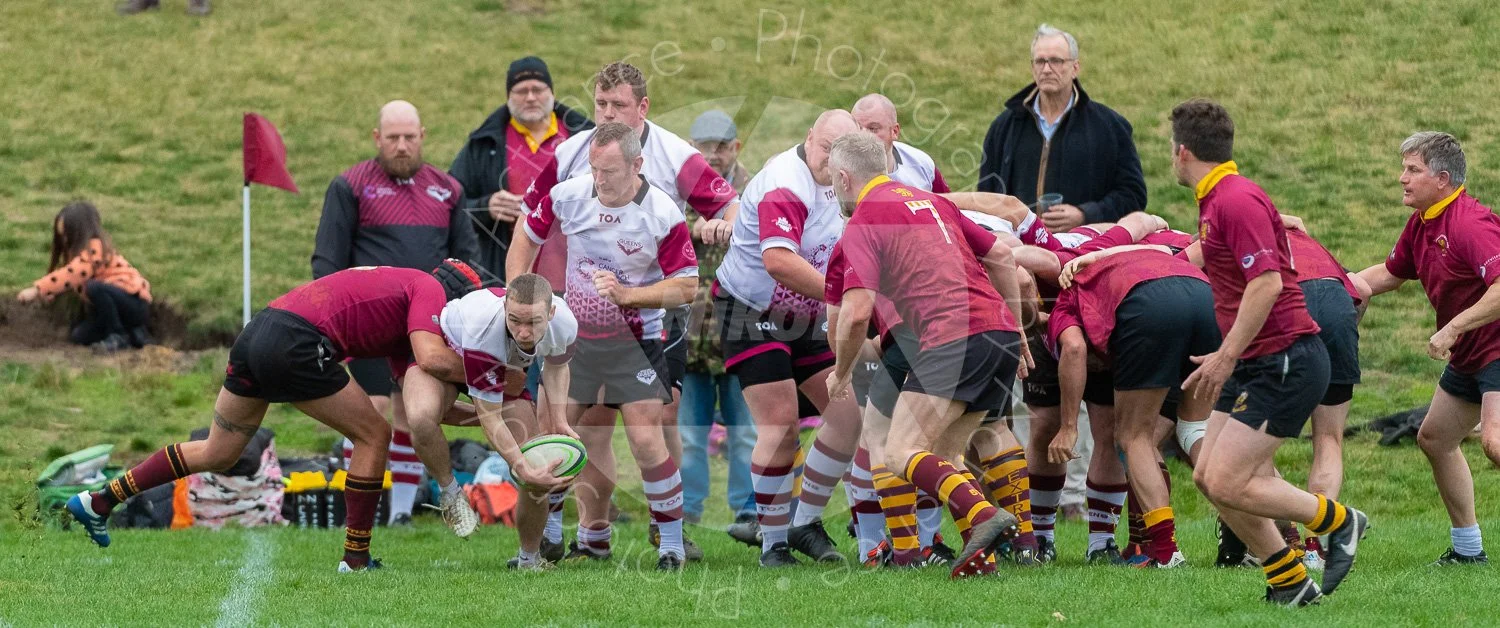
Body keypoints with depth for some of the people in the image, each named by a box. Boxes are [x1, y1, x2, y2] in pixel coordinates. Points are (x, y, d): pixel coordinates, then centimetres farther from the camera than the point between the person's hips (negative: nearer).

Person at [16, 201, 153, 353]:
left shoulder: (95, 248, -17)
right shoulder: (83, 252, 16)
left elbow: (72, 274, -29)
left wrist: (37, 290, -29)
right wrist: (42, 294, -2)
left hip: (135, 304, -10)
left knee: (95, 288, -35)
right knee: (78, 336, 1)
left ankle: (118, 336, -19)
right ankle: (133, 334, 7)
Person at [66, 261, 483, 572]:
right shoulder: (430, 291, 1)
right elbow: (432, 359, -17)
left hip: (258, 332, 9)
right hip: (296, 342, -9)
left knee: (217, 454, 21)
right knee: (373, 436, 4)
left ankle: (98, 501, 23)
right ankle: (355, 558, 7)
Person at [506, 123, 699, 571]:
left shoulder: (663, 214, -17)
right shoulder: (567, 195, -5)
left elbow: (686, 286, -13)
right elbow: (527, 239, 12)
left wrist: (627, 294, -24)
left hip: (635, 340, -4)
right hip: (577, 335, 4)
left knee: (646, 440, -13)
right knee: (591, 442, 8)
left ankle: (672, 545, -4)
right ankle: (593, 540, 21)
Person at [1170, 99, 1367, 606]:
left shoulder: (1236, 201, -17)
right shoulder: (1217, 201, 15)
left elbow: (1267, 282, -26)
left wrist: (1226, 356, -23)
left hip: (1285, 363, -10)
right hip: (1258, 364, 10)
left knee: (1228, 484, -12)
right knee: (1208, 475, 5)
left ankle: (1337, 521, 5)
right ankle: (1289, 581, 10)